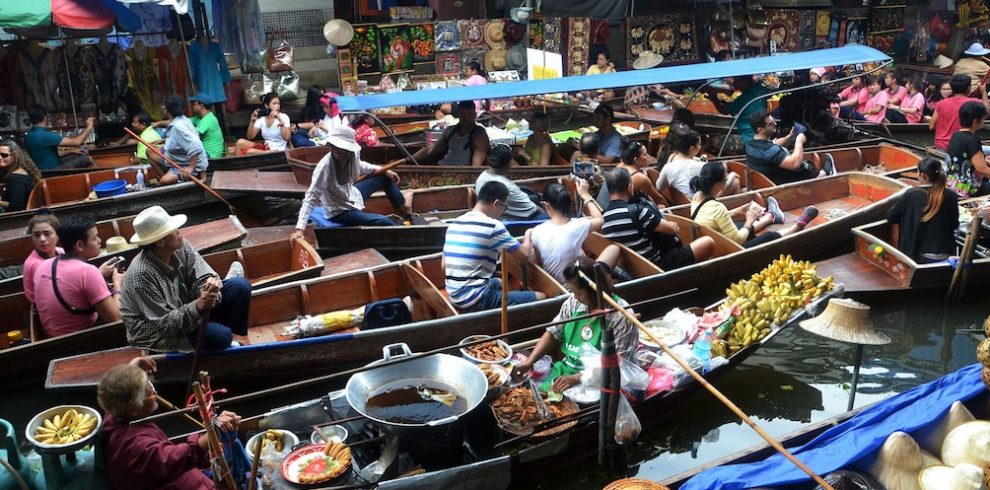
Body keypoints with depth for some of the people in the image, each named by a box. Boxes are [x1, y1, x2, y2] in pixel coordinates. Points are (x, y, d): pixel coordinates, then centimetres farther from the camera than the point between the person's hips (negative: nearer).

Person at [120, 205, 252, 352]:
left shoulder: (180, 247, -12)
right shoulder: (141, 274, -30)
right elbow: (164, 324, -28)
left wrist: (210, 284, -34)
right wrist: (198, 307, -43)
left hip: (185, 309, 7)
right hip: (156, 335, -7)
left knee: (241, 286, -8)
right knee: (220, 336, -29)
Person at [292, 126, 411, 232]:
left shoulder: (353, 154, -15)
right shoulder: (325, 166, -34)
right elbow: (310, 198, -35)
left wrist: (384, 171, 13)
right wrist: (299, 229, -42)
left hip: (352, 195, 8)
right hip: (339, 212, -7)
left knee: (385, 177, 16)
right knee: (384, 222, -21)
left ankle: (402, 205, 40)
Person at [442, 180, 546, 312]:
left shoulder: (454, 223, 9)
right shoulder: (492, 226, -14)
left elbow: (444, 266, 14)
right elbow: (524, 256, -6)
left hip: (454, 295, 9)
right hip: (476, 300, -9)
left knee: (500, 282, 36)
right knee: (541, 297, -4)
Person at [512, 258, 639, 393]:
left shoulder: (620, 316, -17)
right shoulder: (573, 302, 0)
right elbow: (553, 334, 11)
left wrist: (576, 378, -25)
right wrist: (529, 361, -3)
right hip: (567, 370, 6)